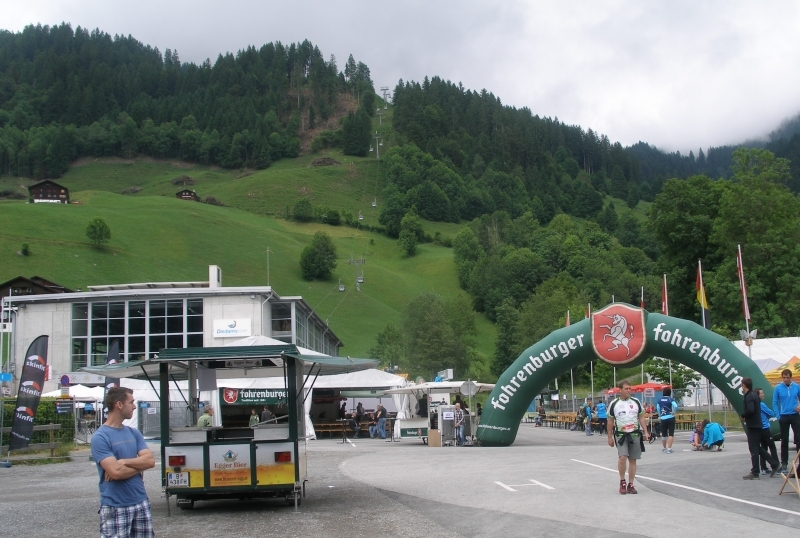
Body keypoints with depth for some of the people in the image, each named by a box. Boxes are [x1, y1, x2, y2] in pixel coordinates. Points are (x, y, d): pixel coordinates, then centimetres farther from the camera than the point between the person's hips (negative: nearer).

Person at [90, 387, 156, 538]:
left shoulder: (134, 433, 10)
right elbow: (116, 472, -20)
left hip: (141, 503, 6)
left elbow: (151, 461, -1)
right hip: (115, 508, -6)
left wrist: (124, 462, -14)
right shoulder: (100, 437, -11)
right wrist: (139, 465, -5)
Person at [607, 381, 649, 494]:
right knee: (622, 457, -18)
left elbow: (641, 418, 10)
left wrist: (645, 432, 1)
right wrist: (610, 437, 4)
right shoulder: (614, 404, 0)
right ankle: (622, 481, 1)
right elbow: (610, 421, 5)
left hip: (635, 434, 2)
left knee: (632, 460, 6)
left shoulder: (636, 402, 6)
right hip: (621, 435, -2)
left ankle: (630, 485, 14)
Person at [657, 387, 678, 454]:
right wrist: (674, 412, -8)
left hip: (663, 418, 4)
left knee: (664, 434, 16)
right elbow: (675, 406, -23)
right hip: (670, 418, -4)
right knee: (671, 434, -1)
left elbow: (658, 408, 7)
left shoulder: (660, 399, 3)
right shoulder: (670, 399, -8)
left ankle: (664, 448, 30)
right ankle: (669, 449, -9)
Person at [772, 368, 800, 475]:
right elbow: (775, 403, 1)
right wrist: (778, 416, -6)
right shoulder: (778, 388, -2)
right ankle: (784, 463, 13)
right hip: (784, 417, 0)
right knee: (784, 440, 6)